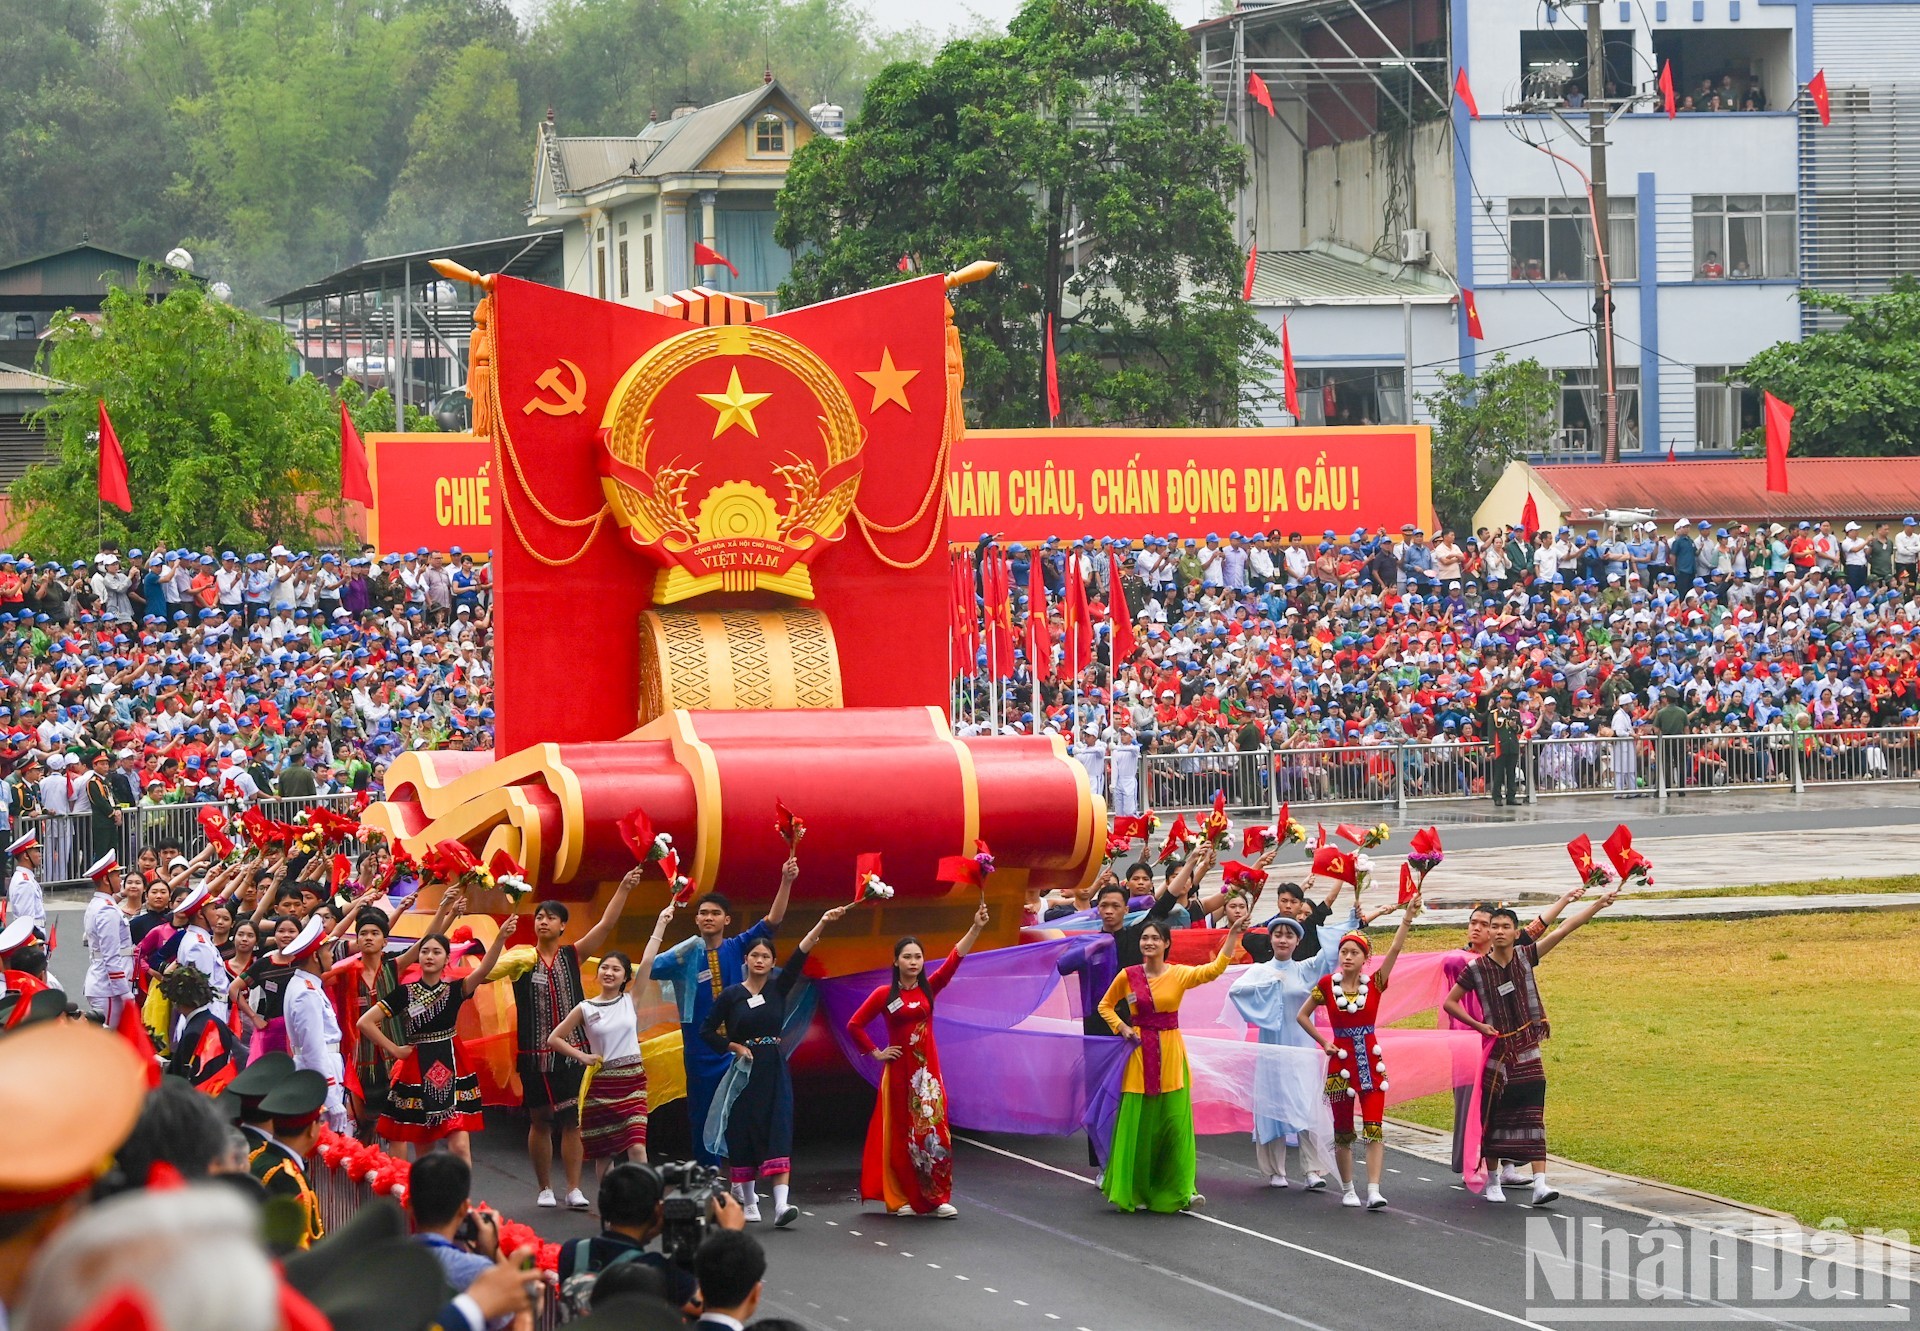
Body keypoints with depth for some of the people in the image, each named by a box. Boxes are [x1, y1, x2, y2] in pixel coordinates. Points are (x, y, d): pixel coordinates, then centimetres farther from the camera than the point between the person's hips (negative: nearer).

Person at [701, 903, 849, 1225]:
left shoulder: (778, 988, 4)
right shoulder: (731, 995, 0)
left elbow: (799, 957, -9)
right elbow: (708, 1030, 6)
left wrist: (822, 924, -21)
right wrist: (734, 1047, -7)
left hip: (774, 1070, 1)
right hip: (745, 1071, -1)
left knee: (779, 1133, -10)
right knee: (743, 1134, 3)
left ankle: (781, 1205, -20)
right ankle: (749, 1204, 16)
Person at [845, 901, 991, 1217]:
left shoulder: (929, 988, 3)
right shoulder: (884, 995, -3)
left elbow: (954, 959, -7)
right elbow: (854, 1025, 1)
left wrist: (976, 928, -17)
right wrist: (875, 1052, -1)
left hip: (927, 1069, 2)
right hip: (899, 1070, -2)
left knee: (933, 1130, -4)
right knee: (901, 1132, 2)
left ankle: (938, 1197, -2)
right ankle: (901, 1199, 8)